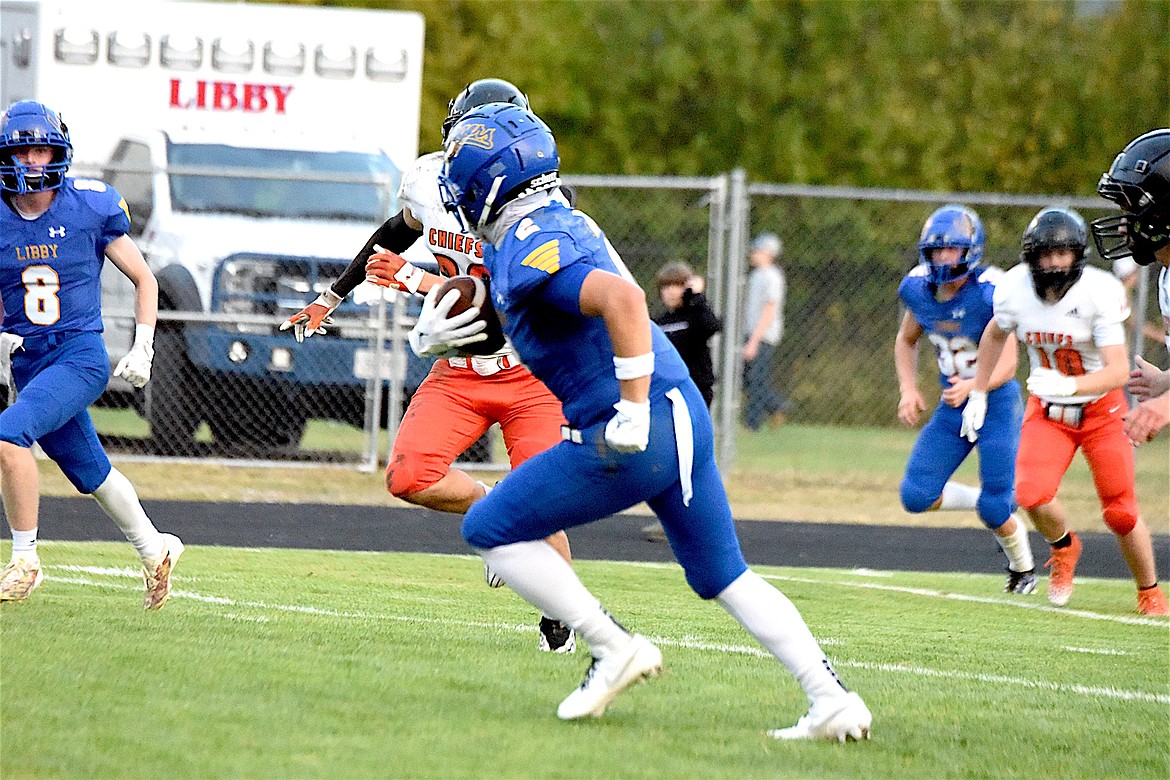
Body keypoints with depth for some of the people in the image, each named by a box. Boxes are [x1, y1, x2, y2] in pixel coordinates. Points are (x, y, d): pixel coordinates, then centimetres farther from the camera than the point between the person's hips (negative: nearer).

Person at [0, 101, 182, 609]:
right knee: (89, 471, 16)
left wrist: (143, 349, -3)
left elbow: (144, 279, 5)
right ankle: (155, 551, 40)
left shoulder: (90, 209, -6)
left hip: (80, 354, -4)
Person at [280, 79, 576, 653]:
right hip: (458, 373, 4)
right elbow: (398, 234, 19)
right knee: (408, 479, -16)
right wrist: (332, 297, 27)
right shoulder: (430, 180, -5)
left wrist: (417, 282, -31)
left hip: (528, 374, -4)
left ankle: (560, 617, 15)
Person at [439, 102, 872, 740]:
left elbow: (623, 299, -31)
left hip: (635, 437, -9)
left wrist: (632, 414, -28)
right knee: (725, 579, 16)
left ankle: (612, 647, 0)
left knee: (490, 531, 3)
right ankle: (832, 702, 6)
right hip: (686, 419, 9)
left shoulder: (529, 253, -15)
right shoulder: (563, 222, 14)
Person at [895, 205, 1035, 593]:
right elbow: (906, 341, 14)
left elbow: (1007, 364, -25)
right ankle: (984, 502, 23)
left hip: (996, 405, -6)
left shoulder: (990, 293, -23)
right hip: (952, 406, 6)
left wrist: (971, 386, -43)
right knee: (916, 496, -4)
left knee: (995, 509, -9)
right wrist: (908, 390, -1)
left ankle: (1023, 566, 23)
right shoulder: (919, 289, -5)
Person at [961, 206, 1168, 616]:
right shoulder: (1015, 289, -13)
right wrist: (978, 394, 12)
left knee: (1120, 512, 0)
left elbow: (1118, 371, -30)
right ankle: (1064, 547, 15)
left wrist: (1067, 385, -45)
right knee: (1032, 495, -19)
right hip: (1047, 411, 2)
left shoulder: (1099, 292, -25)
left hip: (1100, 408, -2)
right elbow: (995, 334, 11)